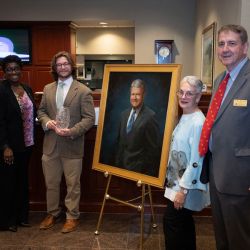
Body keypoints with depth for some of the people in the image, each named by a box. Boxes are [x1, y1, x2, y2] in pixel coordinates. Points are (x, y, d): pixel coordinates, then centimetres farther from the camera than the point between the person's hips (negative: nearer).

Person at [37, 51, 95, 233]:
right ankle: (53, 213, 36)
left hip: (72, 146, -4)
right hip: (51, 145, 5)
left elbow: (89, 118, -11)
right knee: (51, 183, 16)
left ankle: (72, 217, 26)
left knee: (73, 185, 9)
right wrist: (47, 122, -8)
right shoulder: (48, 89, 9)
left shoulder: (83, 91, -7)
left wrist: (71, 131, -23)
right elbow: (41, 111, 14)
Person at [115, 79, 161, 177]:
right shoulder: (124, 114, 9)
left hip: (140, 168, -6)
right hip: (123, 165, 6)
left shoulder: (150, 116, -13)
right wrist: (118, 163, 12)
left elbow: (154, 147, -12)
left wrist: (149, 172, -11)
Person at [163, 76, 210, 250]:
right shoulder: (184, 118, 7)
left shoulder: (198, 122, -21)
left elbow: (196, 161, -22)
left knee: (171, 222, -2)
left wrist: (183, 190, -19)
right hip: (178, 181, 9)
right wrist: (179, 186, 17)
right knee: (184, 222, 19)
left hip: (187, 186, -9)